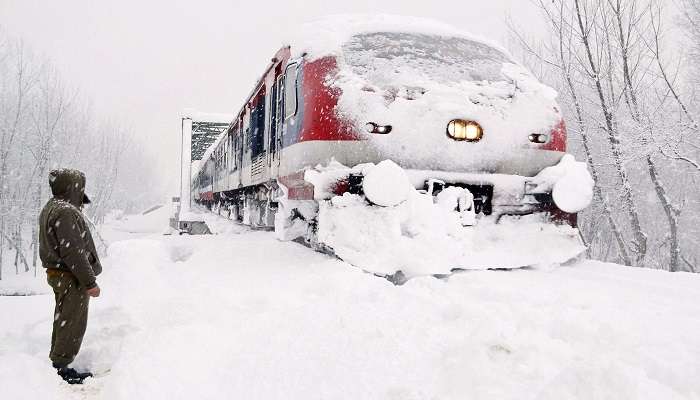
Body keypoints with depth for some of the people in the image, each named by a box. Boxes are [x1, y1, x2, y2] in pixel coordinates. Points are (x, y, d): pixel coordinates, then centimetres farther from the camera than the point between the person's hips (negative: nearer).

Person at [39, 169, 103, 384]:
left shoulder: (50, 208, 13)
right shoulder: (66, 211, -22)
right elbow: (73, 252, -25)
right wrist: (90, 282, -20)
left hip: (58, 275, 11)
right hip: (72, 278, -11)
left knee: (63, 322, 20)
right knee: (72, 324, 0)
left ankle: (58, 366, 31)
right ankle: (60, 367, 10)